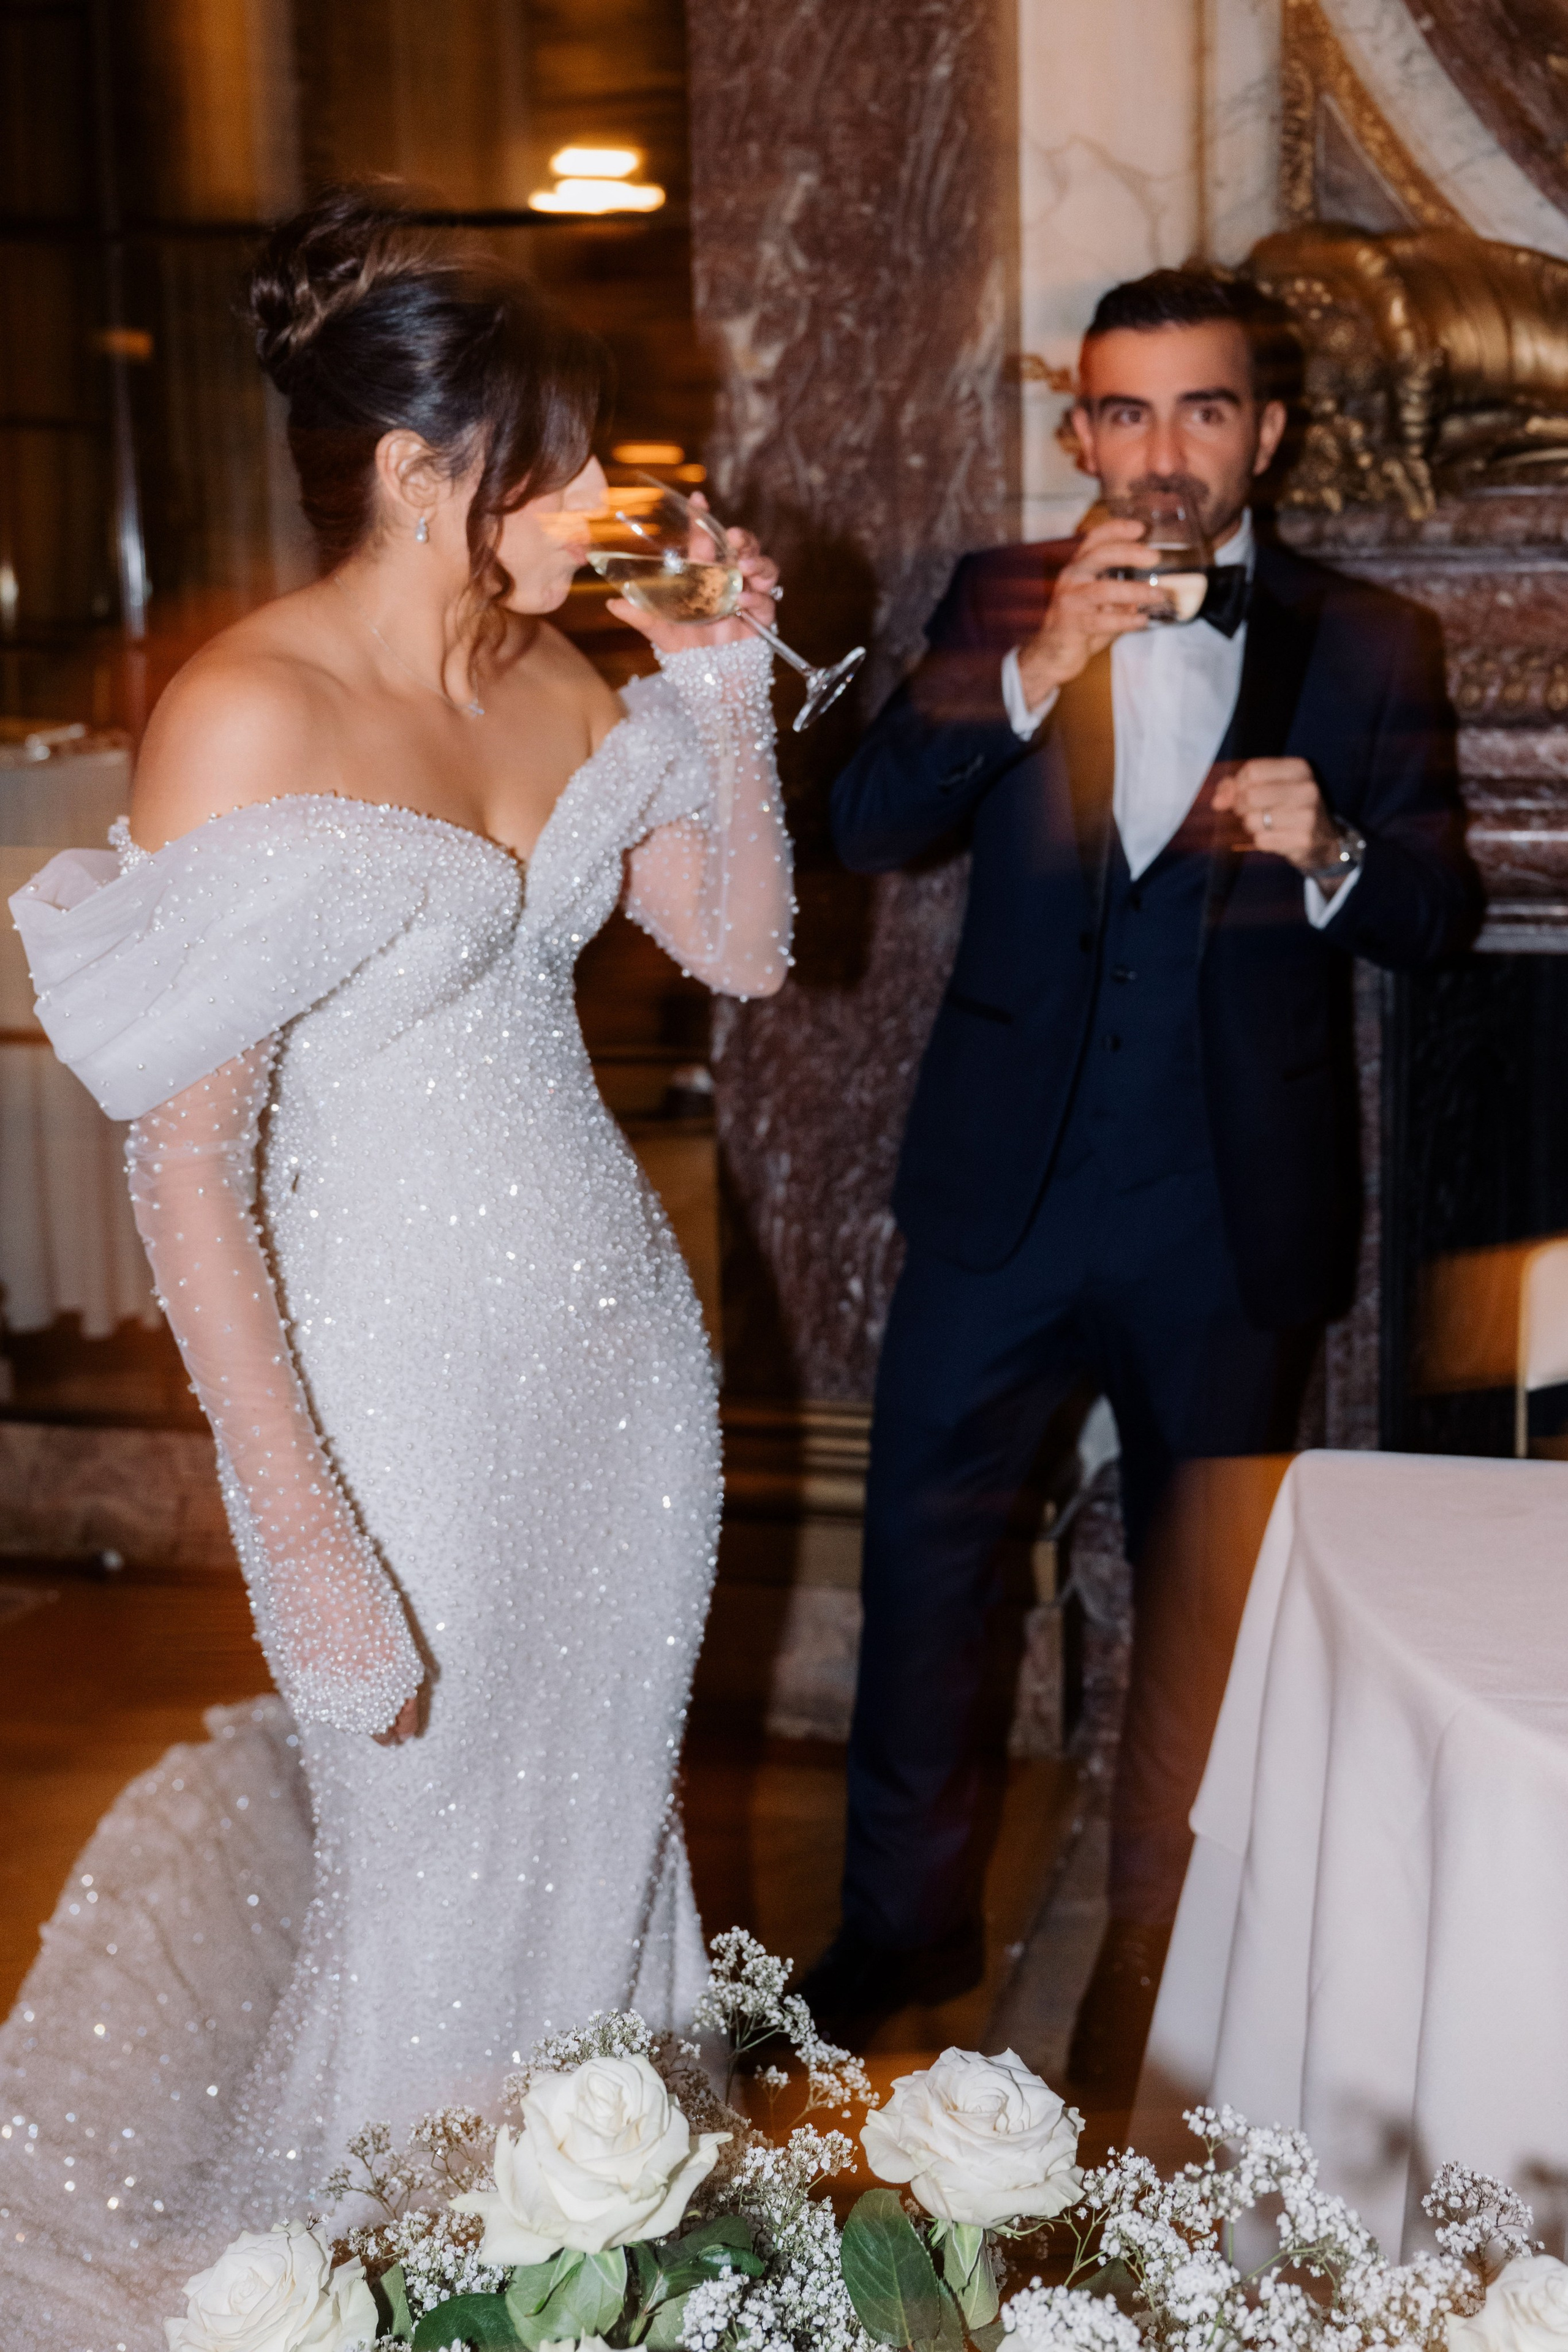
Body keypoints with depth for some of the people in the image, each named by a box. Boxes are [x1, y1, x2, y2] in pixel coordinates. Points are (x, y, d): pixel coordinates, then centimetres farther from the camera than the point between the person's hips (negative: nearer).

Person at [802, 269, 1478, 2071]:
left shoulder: (1366, 648, 1)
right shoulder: (1000, 604, 3)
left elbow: (1438, 915, 0)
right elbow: (867, 826, -9)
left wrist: (1331, 855, -22)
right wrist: (1033, 670, -23)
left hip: (1234, 1218, 0)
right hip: (1005, 1184, 1)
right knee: (918, 1549, 8)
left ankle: (1151, 1956, 32)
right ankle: (908, 1918, 29)